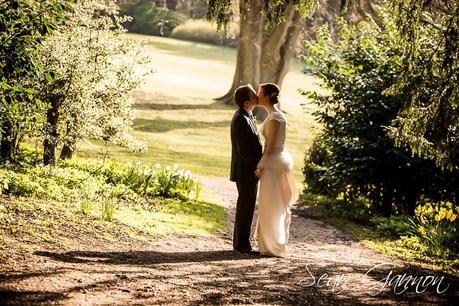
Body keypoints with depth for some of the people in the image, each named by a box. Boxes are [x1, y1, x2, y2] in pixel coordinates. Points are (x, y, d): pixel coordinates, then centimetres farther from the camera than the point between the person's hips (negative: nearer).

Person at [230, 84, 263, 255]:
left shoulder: (245, 116, 12)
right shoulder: (241, 119, -20)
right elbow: (243, 150, -23)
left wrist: (259, 164, 12)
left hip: (250, 171, 10)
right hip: (246, 171, -10)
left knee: (246, 207, 14)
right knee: (246, 207, -3)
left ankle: (240, 242, 21)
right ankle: (242, 244, 2)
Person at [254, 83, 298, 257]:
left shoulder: (275, 117, -17)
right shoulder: (273, 115, 13)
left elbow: (271, 146, -19)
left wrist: (260, 166, -16)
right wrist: (262, 165, 17)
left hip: (274, 164, -10)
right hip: (276, 161, 10)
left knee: (272, 207, -3)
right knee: (277, 207, 13)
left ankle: (273, 247, 2)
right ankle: (273, 245, 19)